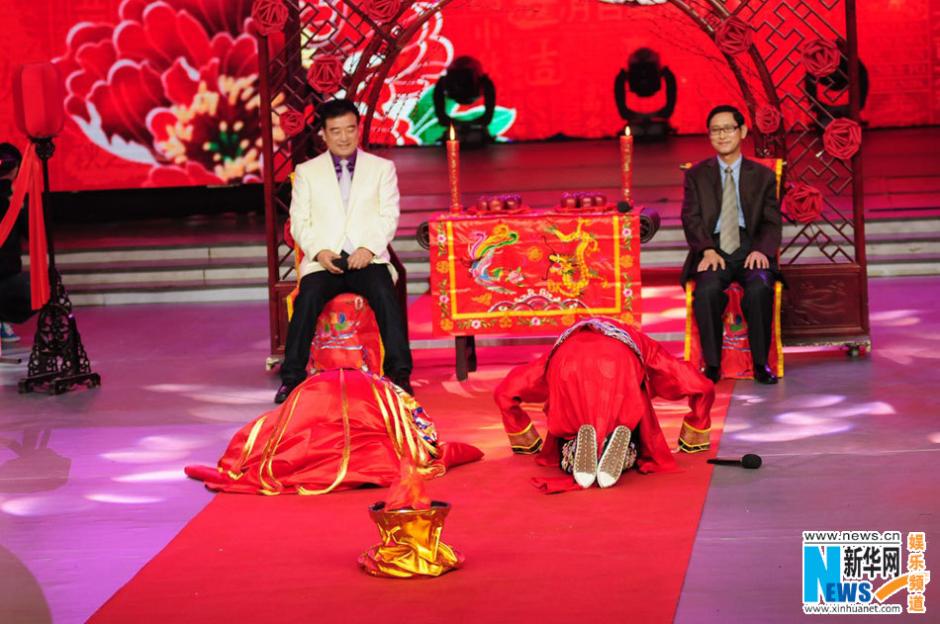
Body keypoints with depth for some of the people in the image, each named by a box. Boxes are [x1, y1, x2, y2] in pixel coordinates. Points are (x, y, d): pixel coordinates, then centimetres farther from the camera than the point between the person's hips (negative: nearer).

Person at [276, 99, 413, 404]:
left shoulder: (382, 168, 15)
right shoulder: (306, 172, 15)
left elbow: (389, 217, 6)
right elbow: (299, 223, 8)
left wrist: (369, 249, -12)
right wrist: (319, 252, -11)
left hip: (367, 258, 0)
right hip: (323, 260, 0)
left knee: (385, 295, -31)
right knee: (308, 298, -30)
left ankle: (399, 372, -30)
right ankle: (292, 377, -26)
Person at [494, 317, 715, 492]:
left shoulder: (558, 355, 46)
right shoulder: (641, 345, 44)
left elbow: (505, 393, 43)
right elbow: (702, 388, 41)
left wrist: (527, 443, 52)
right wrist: (692, 441, 53)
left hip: (569, 368, 1)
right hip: (619, 364, -1)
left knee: (569, 460, 20)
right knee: (627, 455, 17)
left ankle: (580, 447, -12)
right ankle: (620, 449, -15)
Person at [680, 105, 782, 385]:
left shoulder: (763, 176, 14)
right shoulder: (696, 175, 14)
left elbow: (772, 223, 8)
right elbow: (691, 218, 3)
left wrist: (762, 250, -13)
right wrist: (707, 250, -15)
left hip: (750, 249, 0)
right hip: (713, 249, 0)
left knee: (759, 289, -34)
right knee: (707, 290, -34)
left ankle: (761, 363, -21)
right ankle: (712, 364, -21)